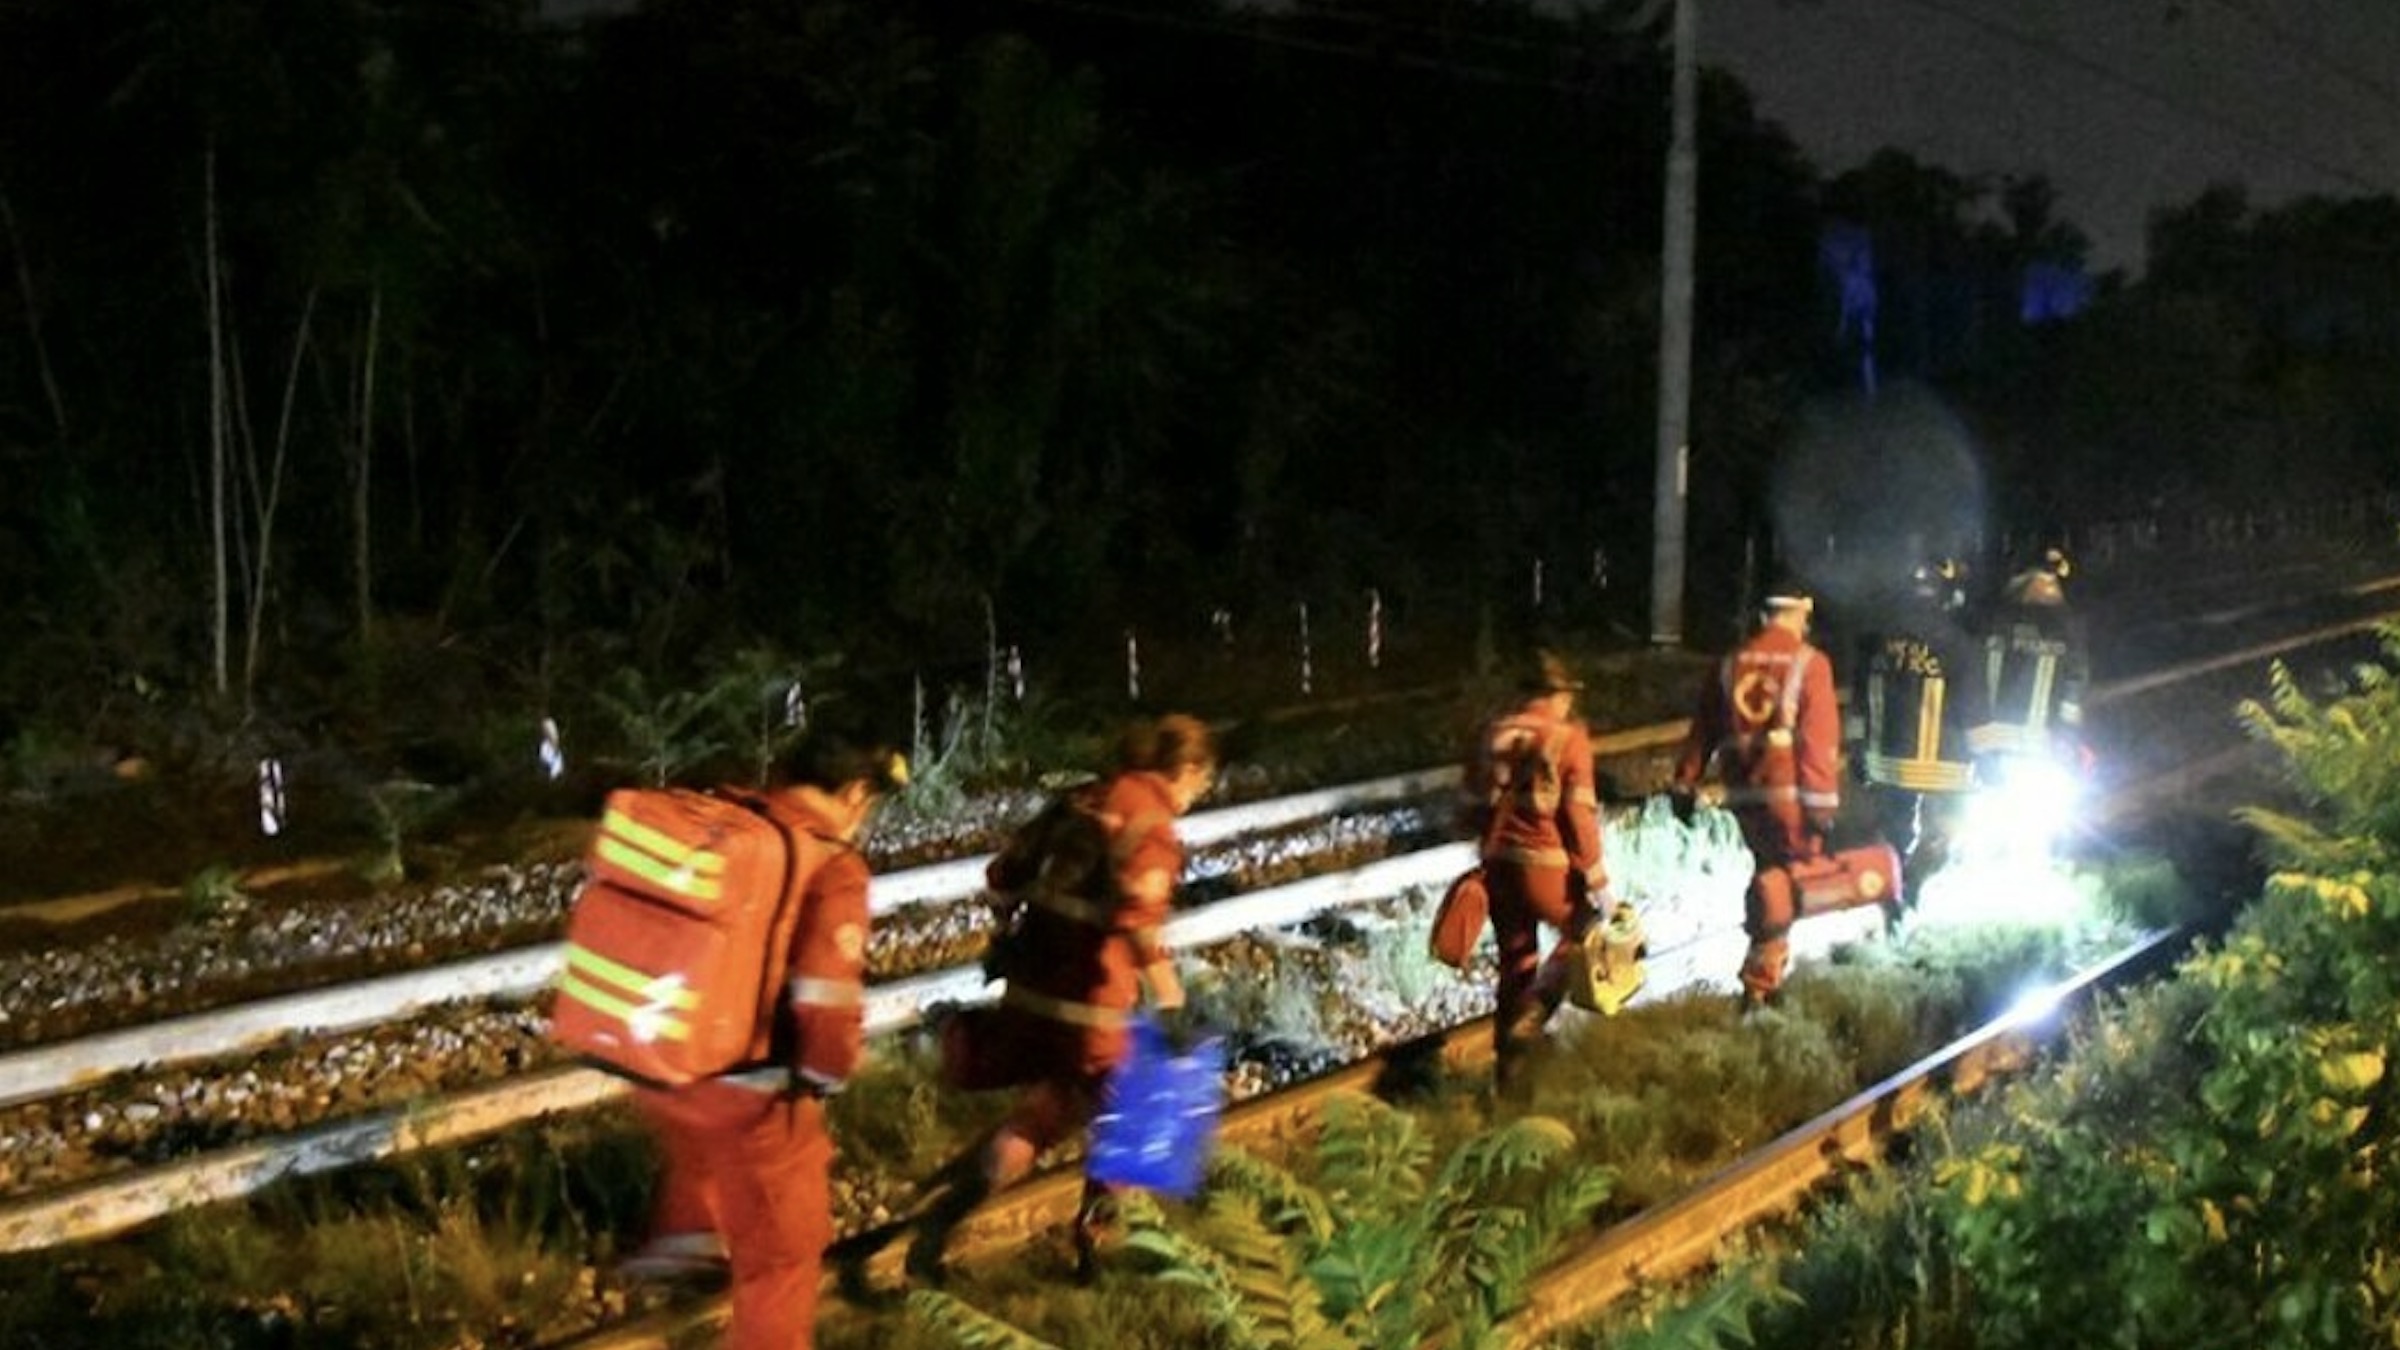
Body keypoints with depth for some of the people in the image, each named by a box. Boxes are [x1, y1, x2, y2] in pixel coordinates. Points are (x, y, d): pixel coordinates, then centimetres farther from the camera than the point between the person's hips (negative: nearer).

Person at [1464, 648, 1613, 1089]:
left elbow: (1474, 804, 11)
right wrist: (1596, 879, -6)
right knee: (1581, 932, 18)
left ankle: (1508, 1064, 22)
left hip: (1496, 865, 5)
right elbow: (1579, 815, -12)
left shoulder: (1491, 734, 7)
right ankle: (1530, 1016, -1)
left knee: (1515, 960, 17)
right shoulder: (1568, 738, -8)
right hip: (1545, 867, -5)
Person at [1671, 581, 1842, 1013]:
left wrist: (1685, 786, 17)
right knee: (1791, 873, 4)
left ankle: (1762, 975, 19)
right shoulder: (1809, 662, -6)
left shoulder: (1731, 664, 10)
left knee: (1767, 869, 20)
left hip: (1743, 793, 5)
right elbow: (1820, 737, -13)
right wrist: (1822, 803, -13)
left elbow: (1702, 729, 12)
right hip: (1789, 792, -5)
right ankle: (1760, 983, -1)